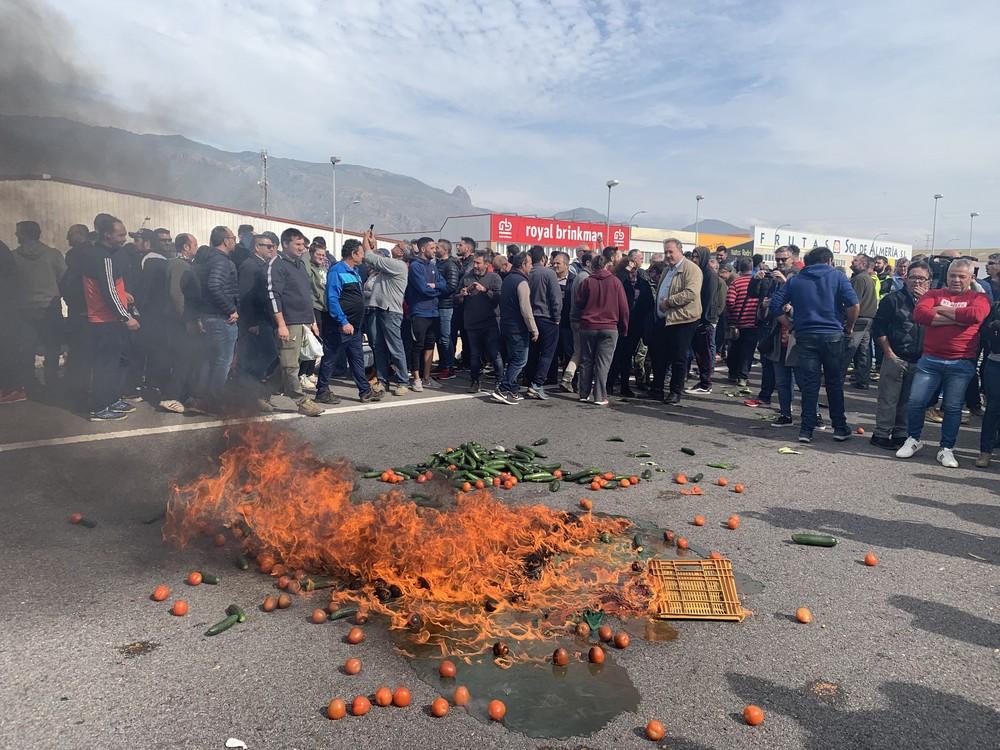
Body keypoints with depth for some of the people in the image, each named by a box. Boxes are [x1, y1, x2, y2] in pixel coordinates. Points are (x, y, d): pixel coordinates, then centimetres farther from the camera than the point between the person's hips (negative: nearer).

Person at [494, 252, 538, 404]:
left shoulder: (507, 279, 14)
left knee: (513, 359, 16)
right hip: (518, 329, -10)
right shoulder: (521, 282, -16)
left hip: (506, 326, 10)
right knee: (520, 360, -4)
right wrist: (534, 330, -14)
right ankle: (502, 389, -8)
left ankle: (512, 390, 19)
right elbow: (526, 310, -20)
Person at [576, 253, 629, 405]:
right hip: (609, 328, -1)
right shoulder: (615, 281, -3)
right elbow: (623, 307, -2)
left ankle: (584, 394, 16)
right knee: (603, 363, 0)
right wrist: (624, 328, 7)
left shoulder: (587, 281, -3)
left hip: (588, 327, 1)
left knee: (586, 361, 11)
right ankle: (600, 397, -2)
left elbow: (579, 302, 1)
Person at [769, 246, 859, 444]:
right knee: (835, 383, 9)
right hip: (833, 336, -1)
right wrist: (849, 326, 5)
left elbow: (775, 305, 3)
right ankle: (840, 428, 16)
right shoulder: (837, 276, 3)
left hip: (805, 336, 1)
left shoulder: (796, 280, 11)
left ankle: (806, 429, 3)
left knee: (809, 384, 4)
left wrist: (791, 325, 8)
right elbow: (853, 304, -9)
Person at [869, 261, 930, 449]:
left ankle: (900, 434, 21)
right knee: (888, 398, -2)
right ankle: (881, 434, 6)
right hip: (895, 358, -4)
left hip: (918, 361, 4)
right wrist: (889, 353, -7)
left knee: (908, 401, 11)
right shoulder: (893, 298, 0)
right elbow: (878, 327, -3)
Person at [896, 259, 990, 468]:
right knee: (915, 401, -1)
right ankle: (913, 440, 20)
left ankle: (946, 449, 18)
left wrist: (943, 310, -8)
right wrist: (956, 319, -12)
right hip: (930, 360, 1)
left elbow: (976, 314, -17)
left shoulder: (979, 298, 7)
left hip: (961, 364, -1)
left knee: (953, 408, 6)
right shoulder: (934, 294, 10)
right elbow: (919, 313, -10)